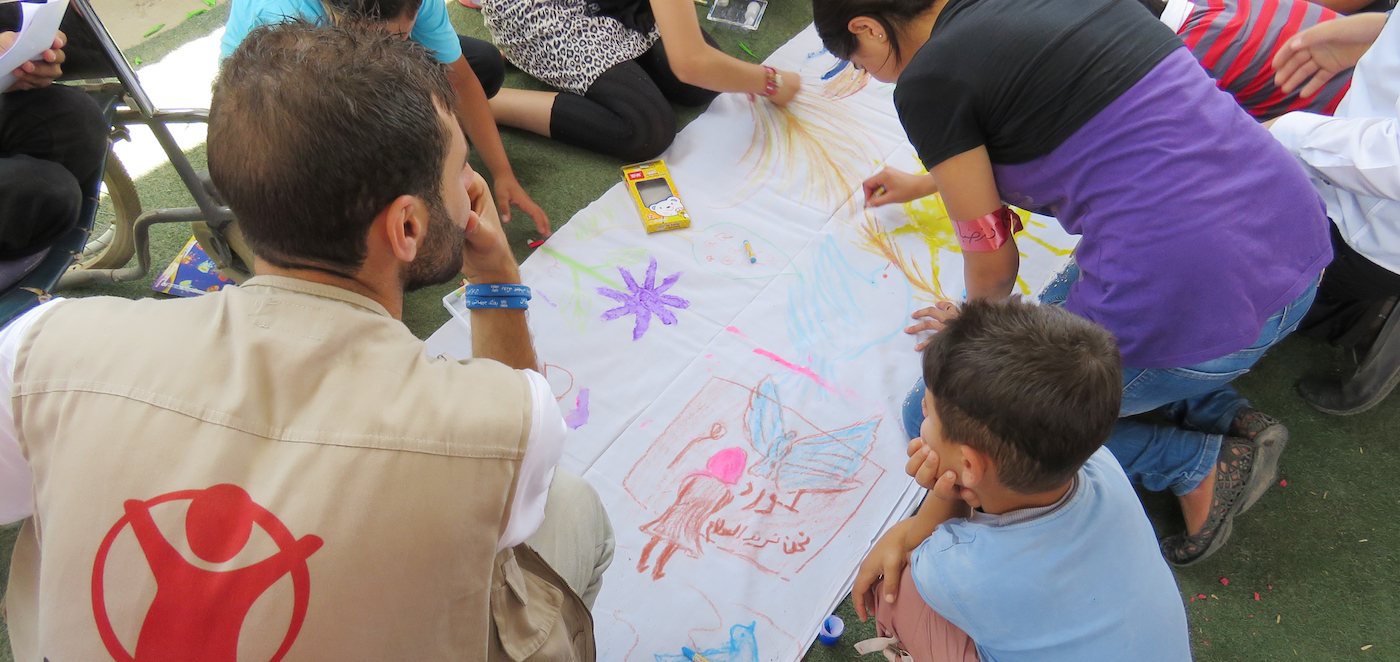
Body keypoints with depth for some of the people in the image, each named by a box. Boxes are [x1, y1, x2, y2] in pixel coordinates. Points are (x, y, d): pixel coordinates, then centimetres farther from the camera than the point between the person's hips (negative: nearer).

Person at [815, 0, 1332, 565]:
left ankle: (1199, 466, 8)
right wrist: (928, 181, 48)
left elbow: (994, 263, -1)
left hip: (1187, 316, -8)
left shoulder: (929, 80, -9)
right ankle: (1226, 414, 17)